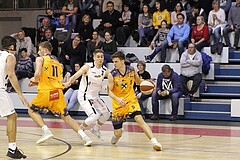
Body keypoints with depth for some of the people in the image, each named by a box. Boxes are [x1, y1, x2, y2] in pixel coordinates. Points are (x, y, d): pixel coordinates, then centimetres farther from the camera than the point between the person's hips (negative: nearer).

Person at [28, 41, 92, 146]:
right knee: (65, 116, 11)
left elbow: (37, 73, -13)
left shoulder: (40, 59, 4)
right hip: (58, 92, 5)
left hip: (46, 91, -5)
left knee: (32, 111, 16)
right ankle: (83, 135, -7)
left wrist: (34, 80, 10)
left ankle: (46, 131, -3)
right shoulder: (57, 62, 23)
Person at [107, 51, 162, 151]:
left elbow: (138, 82, 14)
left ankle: (154, 141, -33)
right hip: (118, 104, 0)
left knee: (139, 119, -27)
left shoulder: (131, 70, -5)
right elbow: (110, 91, -11)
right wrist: (117, 99, -31)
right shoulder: (112, 75, -13)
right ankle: (117, 135, 47)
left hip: (131, 100, 0)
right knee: (118, 133, 6)